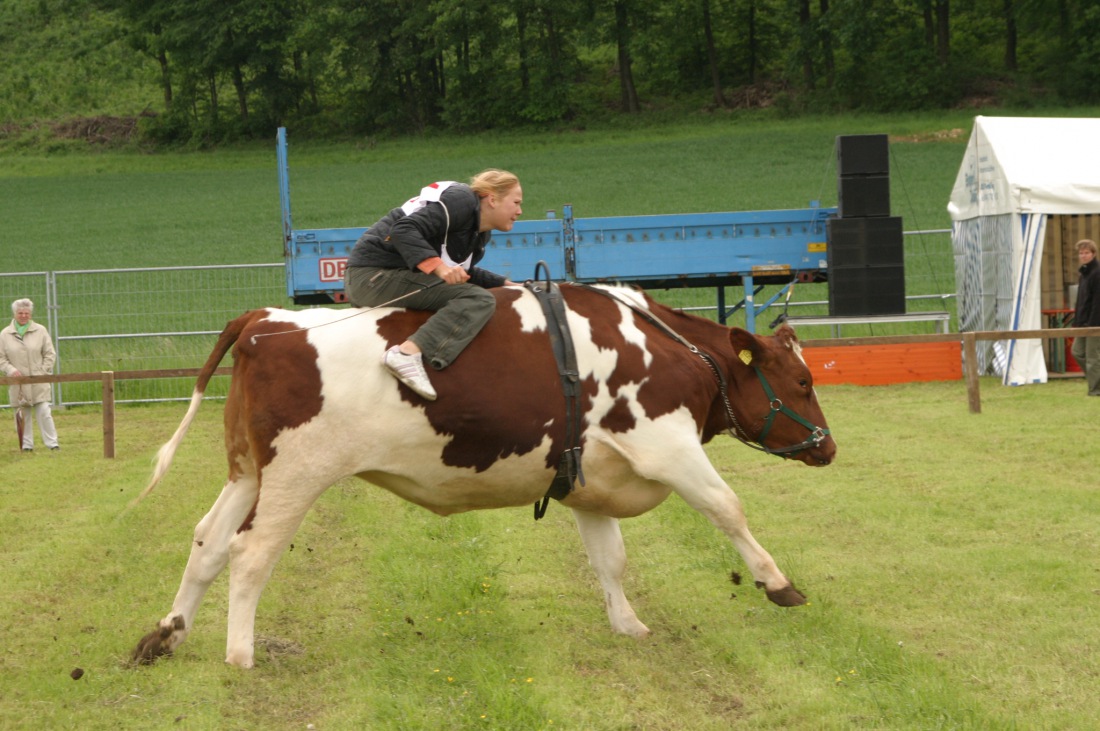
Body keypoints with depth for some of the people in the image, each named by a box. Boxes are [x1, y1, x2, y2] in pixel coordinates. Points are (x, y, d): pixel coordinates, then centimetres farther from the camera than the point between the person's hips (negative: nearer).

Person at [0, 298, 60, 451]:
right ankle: (26, 445, 11)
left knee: (44, 412, -4)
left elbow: (49, 354, 6)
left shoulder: (40, 331, 4)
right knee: (22, 414, 3)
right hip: (18, 384, 1)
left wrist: (44, 372, -3)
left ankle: (52, 443, 1)